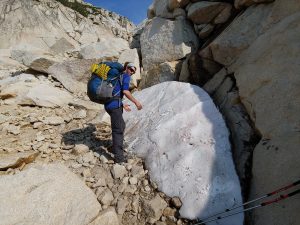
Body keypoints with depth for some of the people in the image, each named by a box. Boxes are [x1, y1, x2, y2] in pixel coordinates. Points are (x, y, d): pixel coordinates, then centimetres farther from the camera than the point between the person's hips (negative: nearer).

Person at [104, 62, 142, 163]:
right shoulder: (126, 76, -1)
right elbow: (125, 91, -17)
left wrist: (123, 105, 31)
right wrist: (136, 102, -12)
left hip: (108, 104, 10)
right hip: (114, 105, -10)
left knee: (121, 125, 23)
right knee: (118, 129, -7)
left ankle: (116, 147, 35)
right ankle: (119, 157, -3)